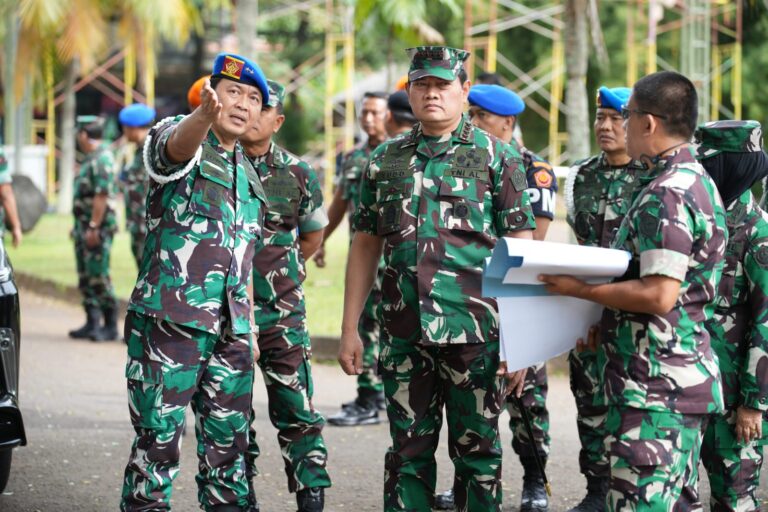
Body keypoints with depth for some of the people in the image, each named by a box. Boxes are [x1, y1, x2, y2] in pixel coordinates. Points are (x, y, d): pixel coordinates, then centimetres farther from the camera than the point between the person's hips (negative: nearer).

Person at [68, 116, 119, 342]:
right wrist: (79, 226, 22)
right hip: (84, 227, 10)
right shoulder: (90, 159, 18)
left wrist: (93, 227, -24)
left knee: (99, 278, -8)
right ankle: (92, 324, 16)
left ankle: (110, 326, -4)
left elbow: (102, 196, -22)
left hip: (97, 228, -10)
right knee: (86, 279, 11)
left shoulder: (101, 159, -15)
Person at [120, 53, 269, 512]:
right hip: (169, 323, -6)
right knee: (158, 444, -5)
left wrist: (249, 329, 19)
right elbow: (177, 146, -30)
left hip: (230, 334, 6)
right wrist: (204, 116, -53)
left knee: (229, 444, 10)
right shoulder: (174, 137, -3)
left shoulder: (249, 175, 19)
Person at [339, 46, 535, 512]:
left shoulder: (499, 157, 0)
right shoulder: (385, 160, 11)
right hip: (404, 335, 3)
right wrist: (350, 329, 9)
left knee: (477, 452, 5)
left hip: (476, 334, -3)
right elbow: (366, 246, 14)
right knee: (408, 452, 9)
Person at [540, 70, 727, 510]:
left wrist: (579, 289, -14)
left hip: (656, 387, -11)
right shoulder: (697, 182, 15)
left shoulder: (666, 196, -18)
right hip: (686, 378, 11)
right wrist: (606, 321, 21)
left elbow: (659, 295, -24)